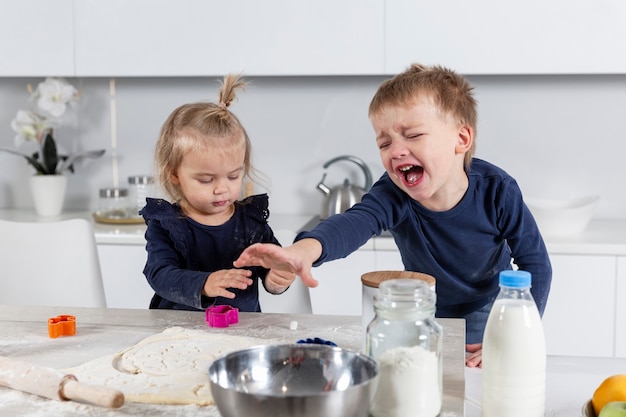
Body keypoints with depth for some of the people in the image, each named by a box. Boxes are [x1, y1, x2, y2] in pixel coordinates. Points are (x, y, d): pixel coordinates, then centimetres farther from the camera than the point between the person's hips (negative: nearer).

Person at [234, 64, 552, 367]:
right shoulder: (393, 195, -29)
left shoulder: (496, 190, -29)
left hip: (487, 309, -1)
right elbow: (356, 221, -51)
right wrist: (307, 248, -74)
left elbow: (535, 261, -19)